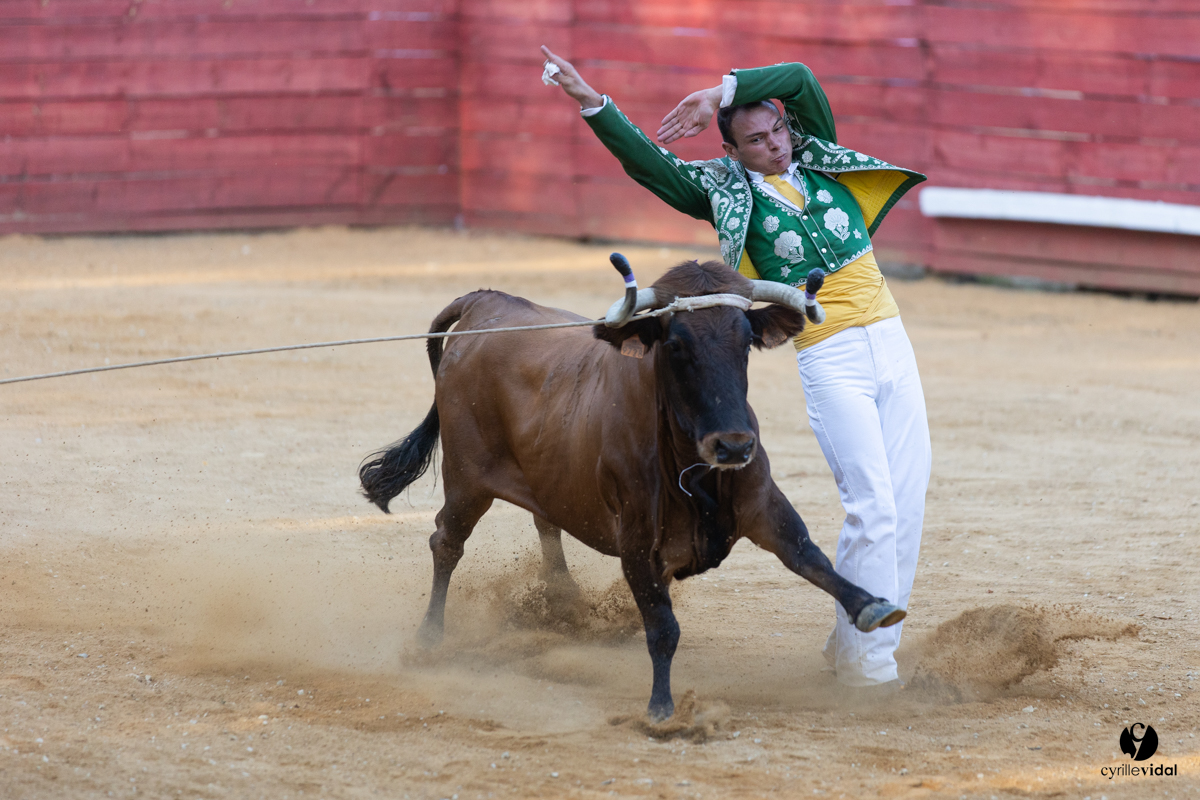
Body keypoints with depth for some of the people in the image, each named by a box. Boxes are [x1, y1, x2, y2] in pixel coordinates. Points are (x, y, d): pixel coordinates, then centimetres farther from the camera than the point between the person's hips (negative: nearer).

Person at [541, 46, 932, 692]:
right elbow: (647, 163, -4)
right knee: (872, 505, -13)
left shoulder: (818, 156, 12)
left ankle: (857, 639, 11)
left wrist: (721, 93, -8)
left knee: (907, 499, 2)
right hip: (830, 363, -5)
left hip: (891, 344, 5)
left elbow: (801, 80, -1)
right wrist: (593, 104, -13)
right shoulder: (728, 192, 2)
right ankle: (862, 660, -6)